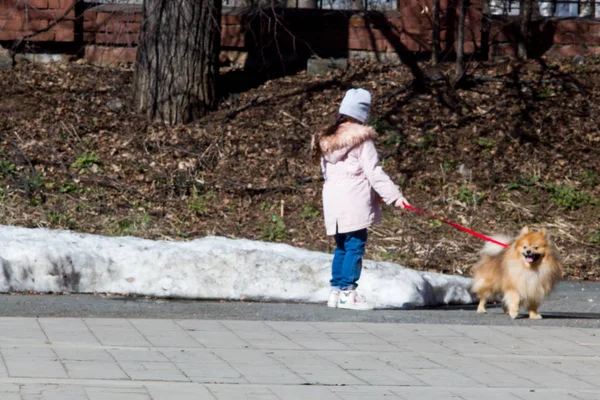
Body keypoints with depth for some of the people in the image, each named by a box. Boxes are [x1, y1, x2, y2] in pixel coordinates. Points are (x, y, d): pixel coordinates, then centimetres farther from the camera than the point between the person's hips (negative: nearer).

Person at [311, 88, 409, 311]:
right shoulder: (361, 139, -8)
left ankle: (336, 291, 13)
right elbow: (374, 172, -12)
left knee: (341, 247, 14)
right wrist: (394, 196, -10)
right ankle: (348, 292, -7)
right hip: (355, 201, -7)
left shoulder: (326, 140, 15)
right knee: (355, 246, -4)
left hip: (332, 199, 7)